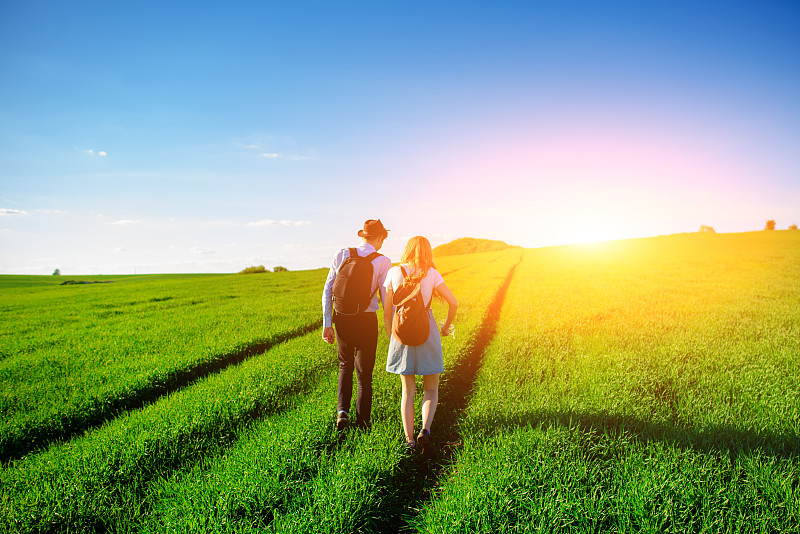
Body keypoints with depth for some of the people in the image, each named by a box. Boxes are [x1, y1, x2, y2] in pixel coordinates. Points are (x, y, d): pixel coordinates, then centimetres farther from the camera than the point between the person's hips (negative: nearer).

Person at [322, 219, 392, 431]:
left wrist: (327, 324, 3)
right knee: (364, 373, 11)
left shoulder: (341, 255, 3)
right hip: (367, 320, -3)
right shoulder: (382, 261, -6)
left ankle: (342, 410, 11)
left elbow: (328, 290, 0)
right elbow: (386, 297, -8)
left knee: (345, 365, 26)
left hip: (342, 318, 3)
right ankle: (363, 424, 18)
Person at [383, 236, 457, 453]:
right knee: (431, 390, 13)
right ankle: (425, 430, -8)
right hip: (426, 332, -1)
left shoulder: (394, 273, 1)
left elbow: (387, 311, 2)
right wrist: (446, 326, 14)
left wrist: (391, 337, 14)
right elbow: (453, 303, -3)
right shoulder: (431, 274, -2)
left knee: (408, 390, 14)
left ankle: (409, 438, 9)